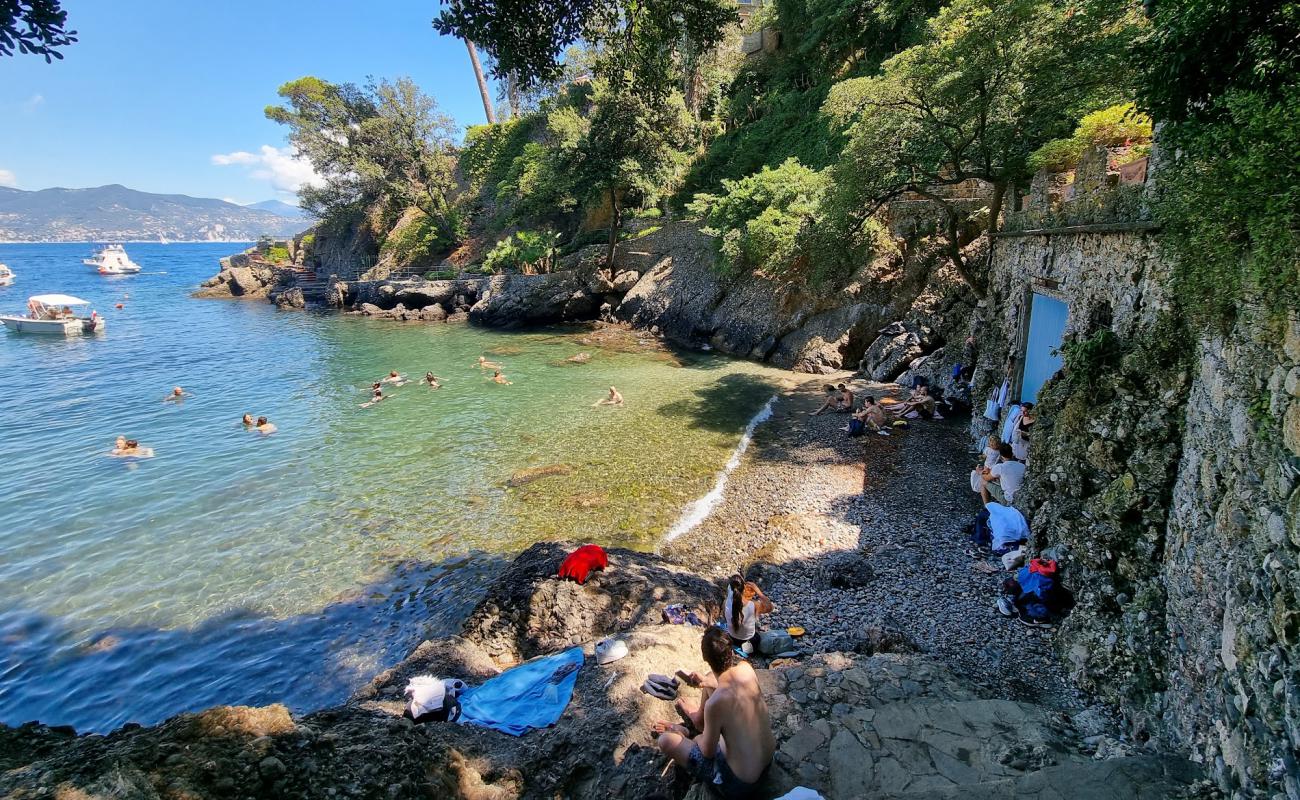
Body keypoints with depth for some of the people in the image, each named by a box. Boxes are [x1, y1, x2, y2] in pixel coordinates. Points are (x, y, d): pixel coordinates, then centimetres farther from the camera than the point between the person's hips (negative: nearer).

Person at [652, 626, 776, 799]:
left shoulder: (715, 703, -34)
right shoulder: (746, 668, -17)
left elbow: (708, 752, -17)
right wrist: (706, 682, 23)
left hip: (739, 784, -6)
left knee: (666, 740, -2)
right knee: (709, 683, 14)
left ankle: (684, 732, 31)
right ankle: (697, 716, 44)